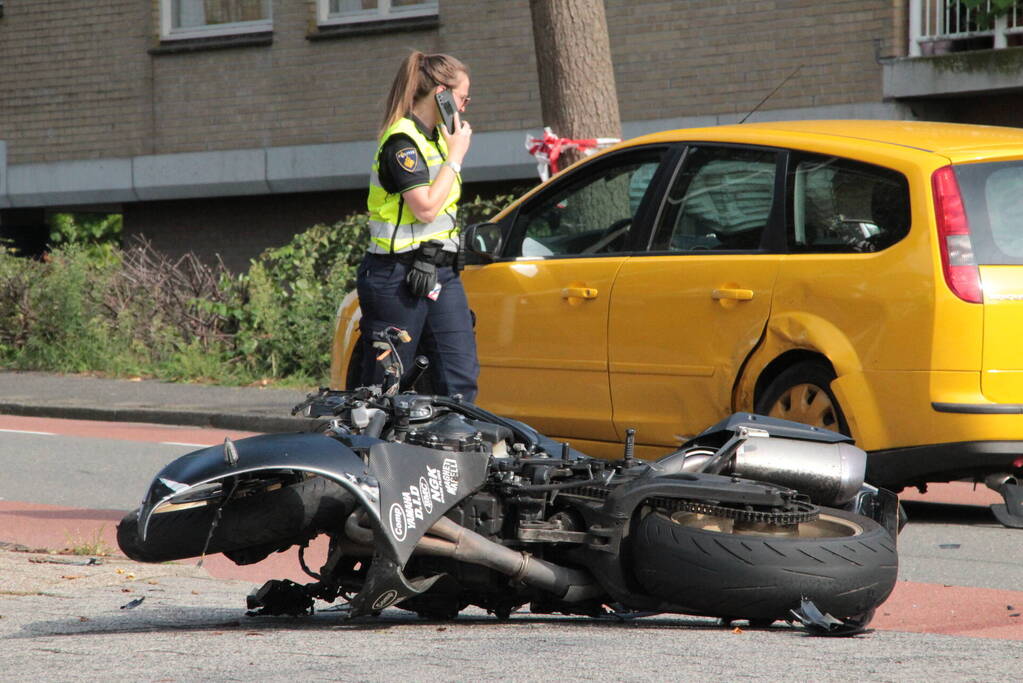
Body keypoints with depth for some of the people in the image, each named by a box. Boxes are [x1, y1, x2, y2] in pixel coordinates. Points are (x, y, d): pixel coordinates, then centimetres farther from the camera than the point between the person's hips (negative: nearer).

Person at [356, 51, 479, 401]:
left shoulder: (435, 137, 16)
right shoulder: (402, 141, -13)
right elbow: (425, 208, -20)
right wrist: (456, 156, -13)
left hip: (439, 272, 9)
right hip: (398, 276, -9)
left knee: (461, 378, -3)